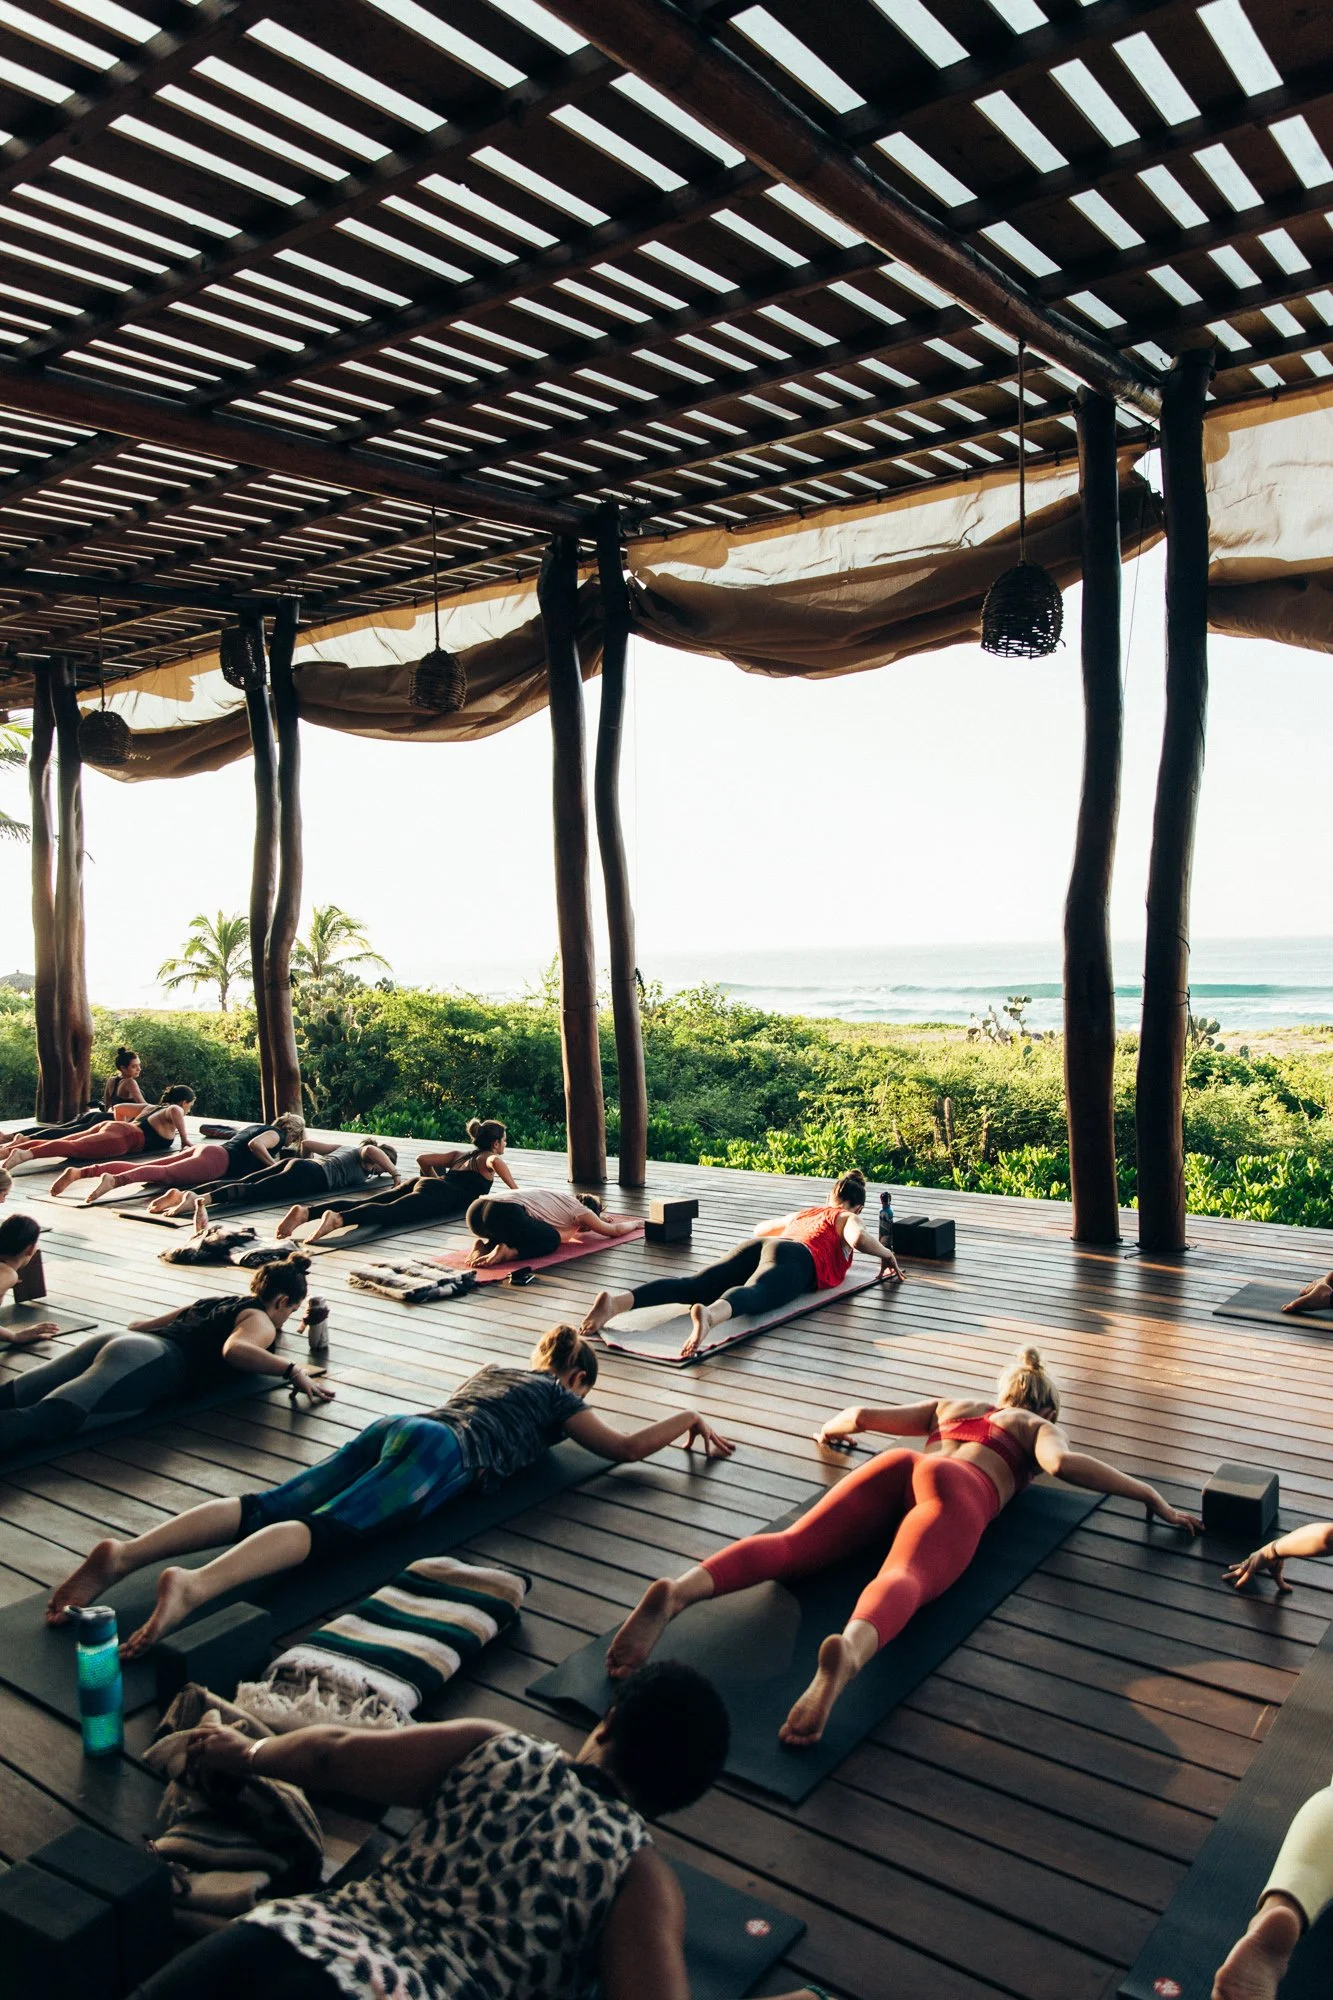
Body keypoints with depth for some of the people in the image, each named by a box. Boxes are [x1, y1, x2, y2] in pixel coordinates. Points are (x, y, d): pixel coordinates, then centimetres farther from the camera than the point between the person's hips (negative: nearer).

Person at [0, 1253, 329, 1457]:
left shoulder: (212, 1303, 34)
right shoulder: (262, 1321, 12)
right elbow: (234, 1349, -13)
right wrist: (292, 1371, -7)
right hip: (151, 1363, -8)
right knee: (44, 1417, -32)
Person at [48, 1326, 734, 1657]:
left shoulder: (496, 1369, 40)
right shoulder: (559, 1395, 21)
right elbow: (625, 1448, 22)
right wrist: (690, 1417, 38)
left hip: (394, 1426, 7)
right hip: (441, 1453, -7)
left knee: (267, 1507, -12)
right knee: (326, 1526, -29)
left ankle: (125, 1552, -31)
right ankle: (193, 1586, -54)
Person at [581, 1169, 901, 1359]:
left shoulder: (801, 1213, 43)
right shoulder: (848, 1217, 25)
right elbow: (860, 1239, 0)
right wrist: (887, 1254, 21)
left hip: (759, 1245, 5)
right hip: (796, 1257, -5)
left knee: (692, 1286, -17)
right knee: (754, 1294, -37)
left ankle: (617, 1301, -41)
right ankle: (709, 1315, -72)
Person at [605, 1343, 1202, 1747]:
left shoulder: (947, 1405, 41)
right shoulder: (1038, 1427, 31)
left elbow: (861, 1415, 37)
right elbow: (1064, 1463, 8)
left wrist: (831, 1429, 60)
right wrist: (1153, 1498, 19)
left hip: (898, 1464, 4)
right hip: (962, 1488, -3)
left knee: (791, 1547, -18)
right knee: (904, 1577, -32)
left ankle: (676, 1592, -45)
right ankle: (846, 1653, -67)